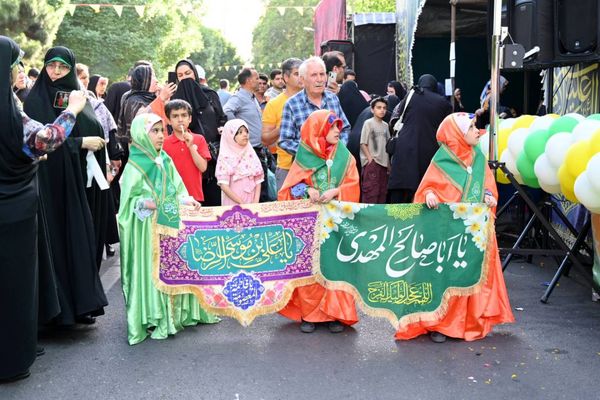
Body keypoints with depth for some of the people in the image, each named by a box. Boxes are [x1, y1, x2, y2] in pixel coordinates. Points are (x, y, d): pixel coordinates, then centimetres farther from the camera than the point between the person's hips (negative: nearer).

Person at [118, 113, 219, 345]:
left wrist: (185, 200, -4)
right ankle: (152, 319, 7)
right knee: (152, 268, -3)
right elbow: (129, 199, -8)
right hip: (149, 227, -6)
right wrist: (143, 203, -25)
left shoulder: (165, 161, 10)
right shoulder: (135, 165, -9)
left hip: (172, 223, 6)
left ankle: (175, 312, 24)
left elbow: (176, 189, 13)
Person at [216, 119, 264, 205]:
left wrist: (256, 201, -6)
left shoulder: (251, 155, 8)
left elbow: (258, 181, 7)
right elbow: (224, 186, -11)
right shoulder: (225, 157, -5)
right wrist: (242, 203, -13)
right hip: (233, 204, -4)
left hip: (252, 203, 4)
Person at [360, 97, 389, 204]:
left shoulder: (385, 125, 13)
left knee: (382, 191, 8)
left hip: (383, 162, 6)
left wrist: (389, 163, 11)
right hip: (372, 162, -6)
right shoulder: (368, 123, -4)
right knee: (371, 191, -10)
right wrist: (370, 158, -14)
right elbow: (363, 144, -6)